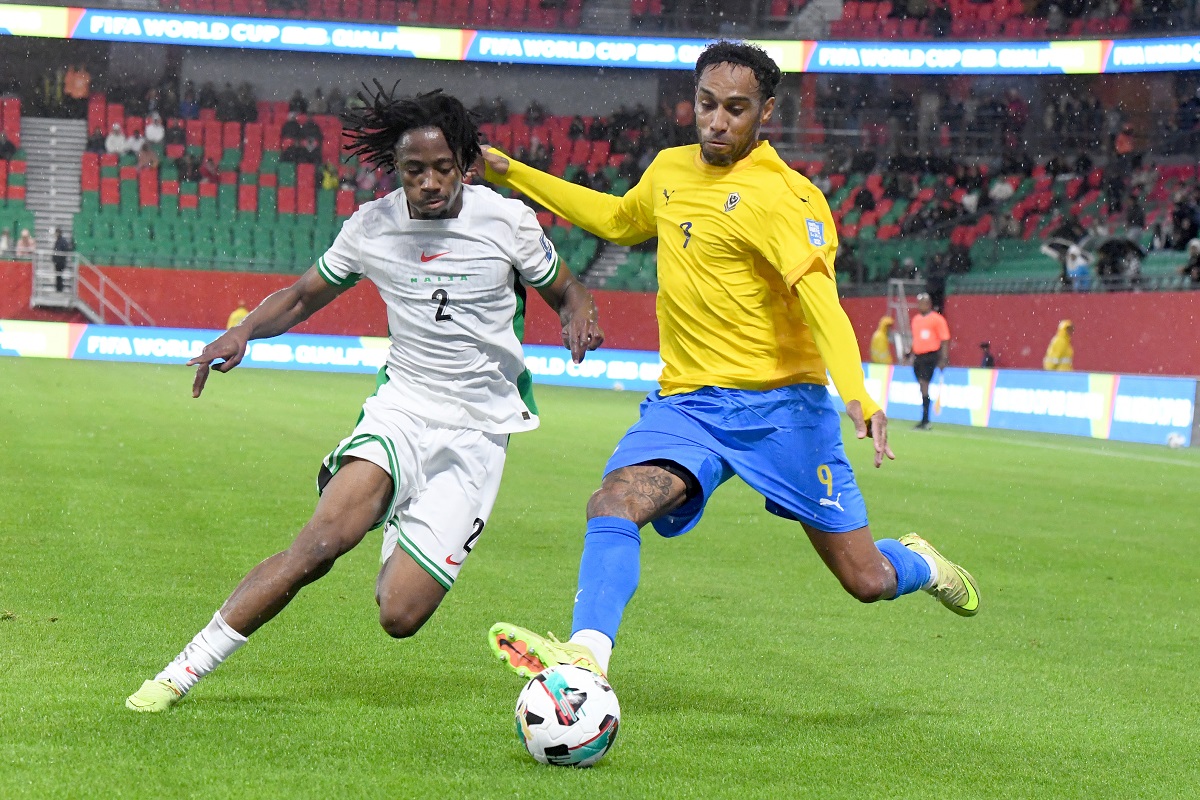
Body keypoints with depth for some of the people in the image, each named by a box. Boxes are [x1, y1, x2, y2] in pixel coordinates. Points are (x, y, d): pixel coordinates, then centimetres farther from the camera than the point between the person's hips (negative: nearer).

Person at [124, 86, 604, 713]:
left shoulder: (507, 220, -6)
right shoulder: (372, 227, -1)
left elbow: (566, 293, 10)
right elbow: (303, 297, 14)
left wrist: (579, 320, -14)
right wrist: (243, 331, -6)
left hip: (478, 432, -1)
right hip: (401, 407, 1)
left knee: (398, 616, -12)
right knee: (323, 539, -27)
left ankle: (402, 550, 26)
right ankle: (183, 672, -17)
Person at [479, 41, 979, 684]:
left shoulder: (783, 197, -13)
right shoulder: (670, 169, 8)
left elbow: (819, 298, -27)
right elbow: (618, 220, 31)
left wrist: (856, 393, -44)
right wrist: (514, 175, 30)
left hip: (780, 404, -5)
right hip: (685, 402, 5)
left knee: (868, 582, 2)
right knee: (614, 503, -26)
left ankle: (920, 565, 38)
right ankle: (586, 657, -36)